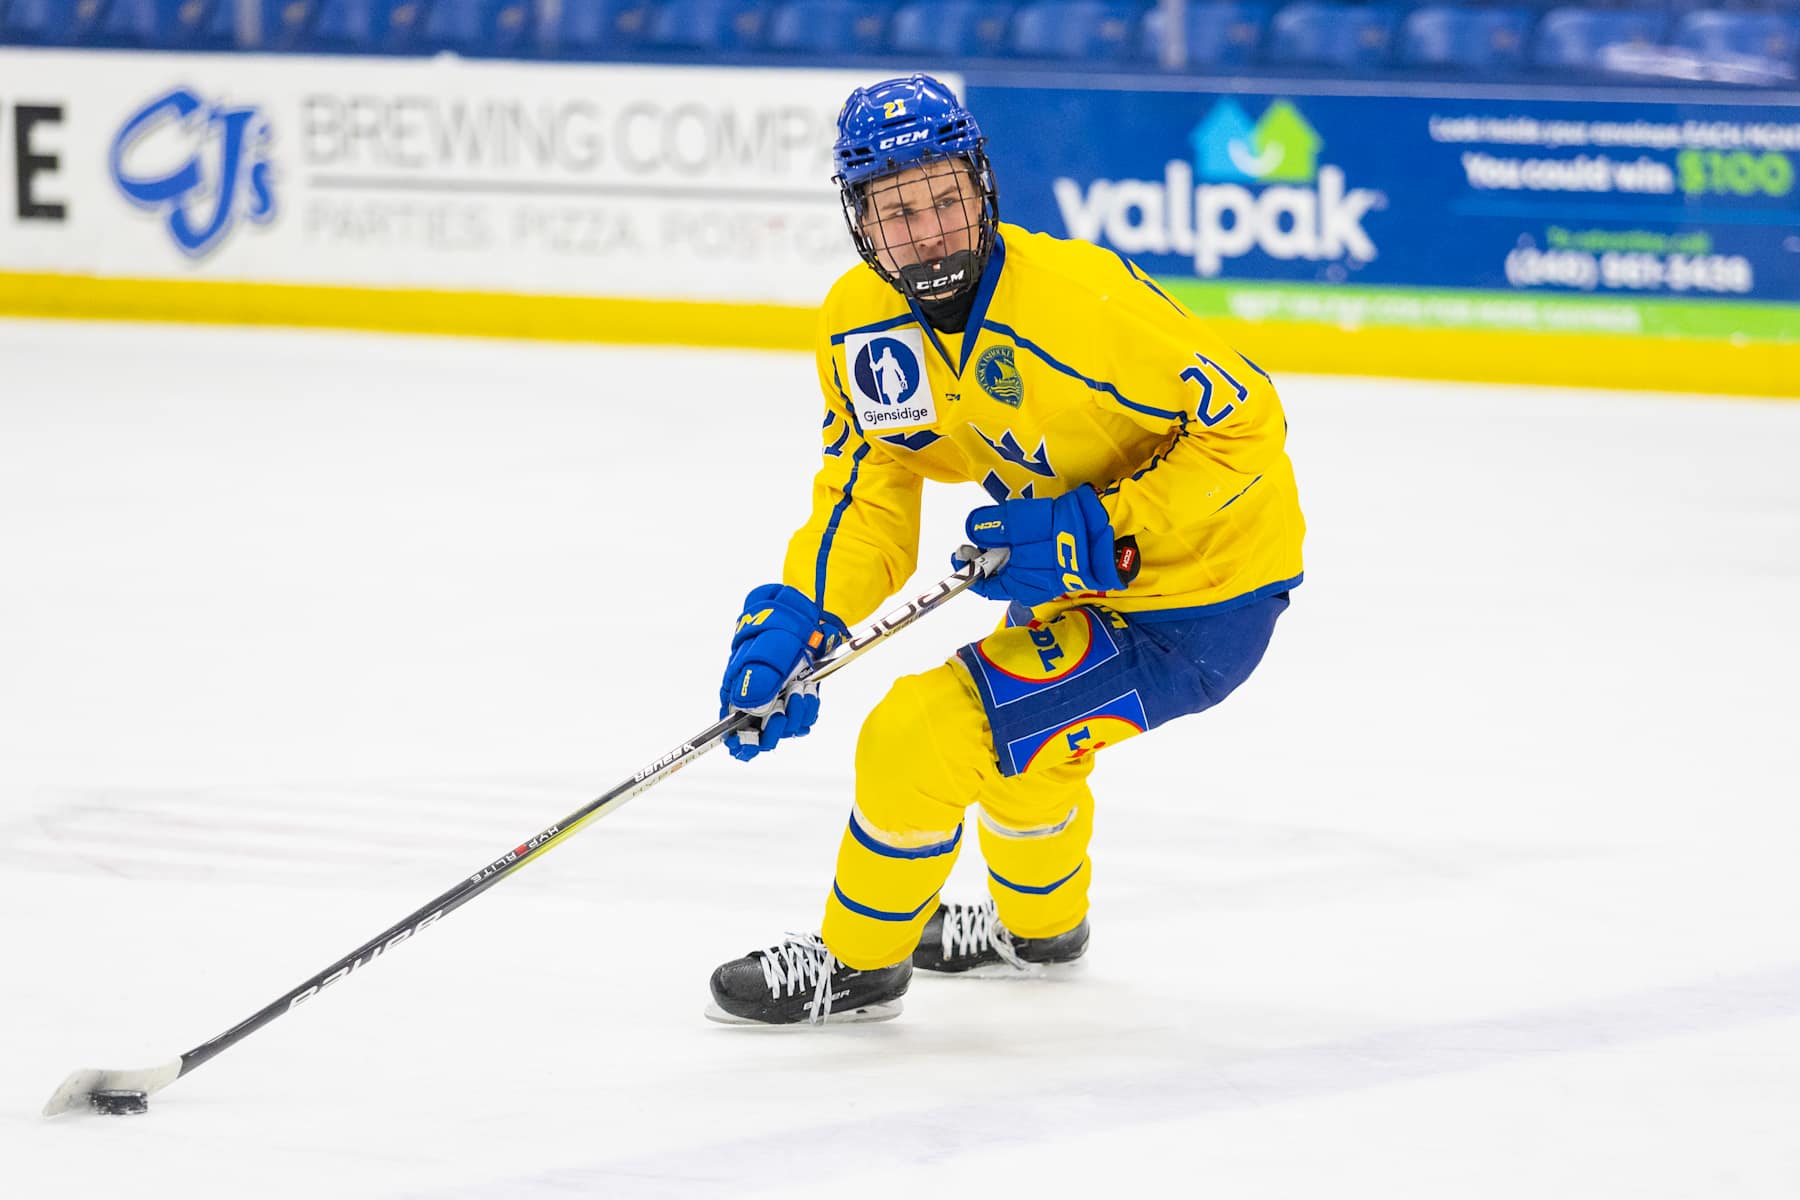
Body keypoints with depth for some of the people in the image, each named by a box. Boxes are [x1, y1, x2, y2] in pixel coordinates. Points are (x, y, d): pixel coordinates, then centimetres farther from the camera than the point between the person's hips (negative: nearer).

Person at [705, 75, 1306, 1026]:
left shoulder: (1080, 297, -31)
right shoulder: (862, 321, -8)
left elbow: (1244, 425, -25)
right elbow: (868, 485, -2)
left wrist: (1101, 534, -28)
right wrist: (798, 621, -18)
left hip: (1201, 606, -9)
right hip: (1086, 582, 9)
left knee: (924, 733, -14)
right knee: (1013, 724, 33)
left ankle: (856, 962, 10)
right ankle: (1037, 923, 64)